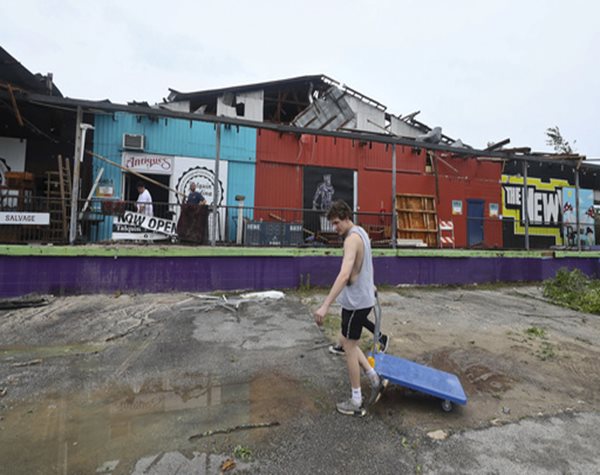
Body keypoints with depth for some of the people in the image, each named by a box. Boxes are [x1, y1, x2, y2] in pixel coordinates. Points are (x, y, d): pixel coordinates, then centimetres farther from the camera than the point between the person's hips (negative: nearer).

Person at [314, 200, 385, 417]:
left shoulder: (352, 238, -22)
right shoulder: (360, 232, 9)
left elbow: (344, 275, -35)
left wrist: (325, 305, -39)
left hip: (356, 301, -9)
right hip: (361, 298, 9)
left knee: (349, 347, 4)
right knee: (348, 343, 20)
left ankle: (356, 403, 19)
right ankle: (375, 379, 25)